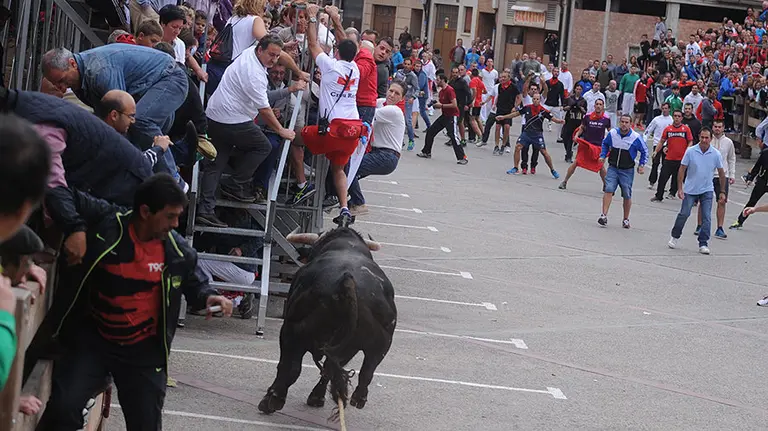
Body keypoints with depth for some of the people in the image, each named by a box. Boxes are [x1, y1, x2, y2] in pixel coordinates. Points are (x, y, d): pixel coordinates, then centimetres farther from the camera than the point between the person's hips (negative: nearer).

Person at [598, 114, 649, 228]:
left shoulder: (636, 138, -11)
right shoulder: (612, 133, -4)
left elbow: (644, 151, 4)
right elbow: (605, 144, 18)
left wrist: (642, 165, -2)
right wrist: (603, 155, 7)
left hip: (627, 171, -1)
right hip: (613, 168, 1)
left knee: (627, 196, 5)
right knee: (608, 190, -16)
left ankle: (626, 219, 20)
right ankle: (604, 216, -16)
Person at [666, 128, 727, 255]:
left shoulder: (716, 154, -5)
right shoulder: (690, 151, -9)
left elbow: (721, 174, 5)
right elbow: (682, 169, -4)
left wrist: (722, 192, 6)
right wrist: (680, 188, -9)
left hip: (707, 191, 1)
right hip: (690, 190, -1)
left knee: (706, 218, -5)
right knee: (684, 214, 0)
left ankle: (703, 244, 2)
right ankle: (674, 237, 22)